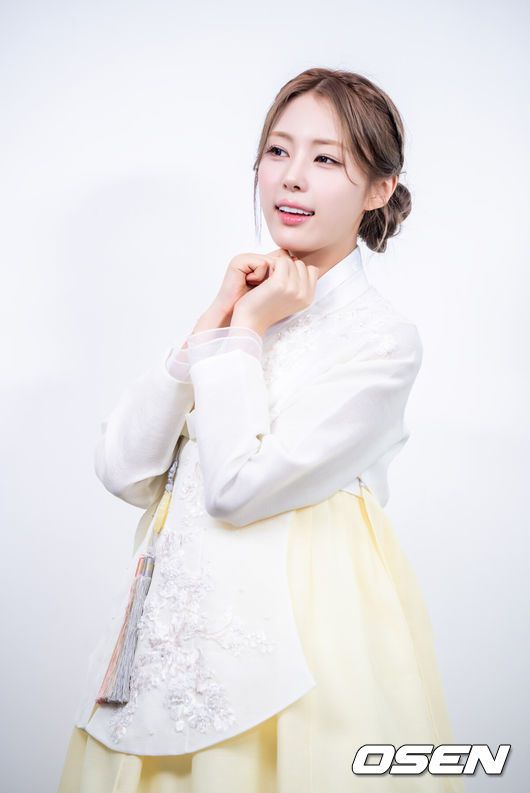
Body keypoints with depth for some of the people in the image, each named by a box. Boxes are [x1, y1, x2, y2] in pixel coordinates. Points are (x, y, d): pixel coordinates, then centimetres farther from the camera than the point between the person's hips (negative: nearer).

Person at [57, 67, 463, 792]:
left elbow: (237, 486, -20)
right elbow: (121, 472, -4)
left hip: (298, 635, -5)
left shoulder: (382, 338, -10)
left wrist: (245, 329, -11)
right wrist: (214, 323, -8)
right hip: (189, 616, 6)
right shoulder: (241, 301, 7)